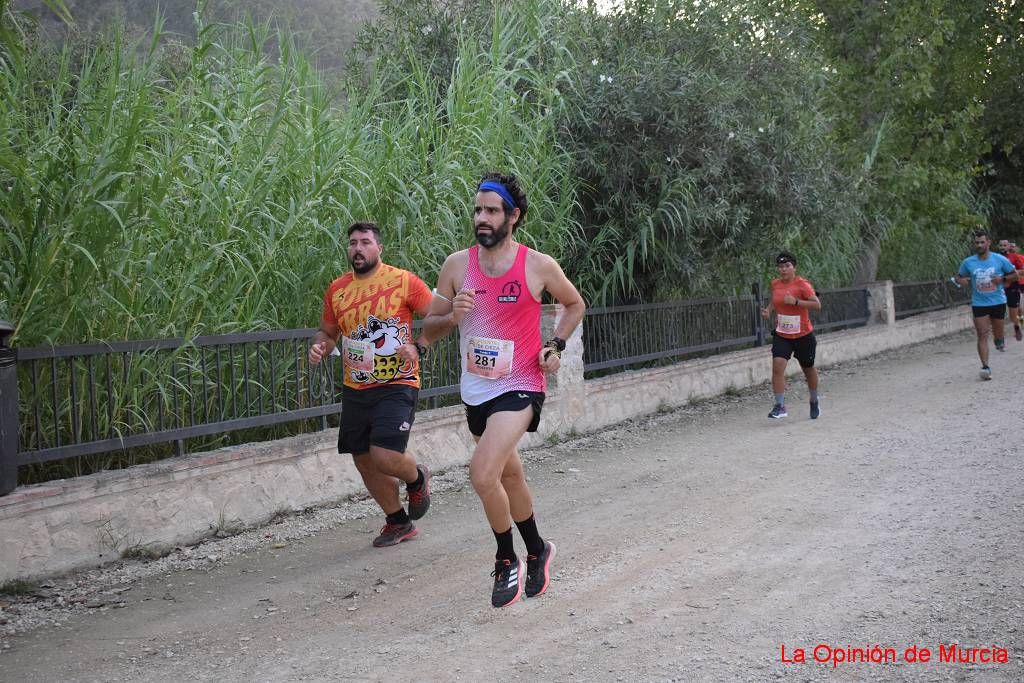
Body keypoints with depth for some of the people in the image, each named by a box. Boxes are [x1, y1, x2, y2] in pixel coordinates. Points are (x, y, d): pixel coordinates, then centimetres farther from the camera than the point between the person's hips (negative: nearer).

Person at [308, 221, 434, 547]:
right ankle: (398, 522, 30)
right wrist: (320, 346, -2)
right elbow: (327, 331, 20)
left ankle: (417, 478, 17)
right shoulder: (336, 290, 7)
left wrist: (419, 348, -17)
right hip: (356, 389, 6)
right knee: (364, 461, 10)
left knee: (384, 456, -20)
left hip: (396, 385, -6)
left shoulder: (404, 281, -7)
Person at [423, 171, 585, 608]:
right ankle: (536, 551, 43)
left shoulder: (539, 267, -9)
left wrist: (556, 345, -4)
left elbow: (575, 304, 11)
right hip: (476, 390, 5)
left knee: (482, 474, -22)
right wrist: (451, 317, -16)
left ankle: (506, 560, 0)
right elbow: (429, 329, 5)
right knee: (510, 475, 20)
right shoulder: (457, 265, -2)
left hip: (519, 387, -5)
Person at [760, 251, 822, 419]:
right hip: (781, 335, 3)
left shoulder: (802, 284, -15)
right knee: (777, 366, -18)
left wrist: (795, 301, -30)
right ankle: (779, 406, -16)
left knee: (808, 369, 15)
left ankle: (814, 402, 39)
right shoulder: (775, 284, 1)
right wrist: (768, 310, 1)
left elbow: (817, 305, -21)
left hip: (803, 335, -3)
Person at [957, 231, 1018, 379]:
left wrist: (1002, 279, -15)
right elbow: (959, 276, 12)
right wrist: (961, 280, -12)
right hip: (979, 304, 0)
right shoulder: (968, 262, -2)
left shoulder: (1000, 259, -5)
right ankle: (985, 367, -10)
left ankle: (999, 341, 50)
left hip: (998, 301, 0)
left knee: (997, 332, 13)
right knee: (982, 336, -8)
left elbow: (1014, 275, 4)